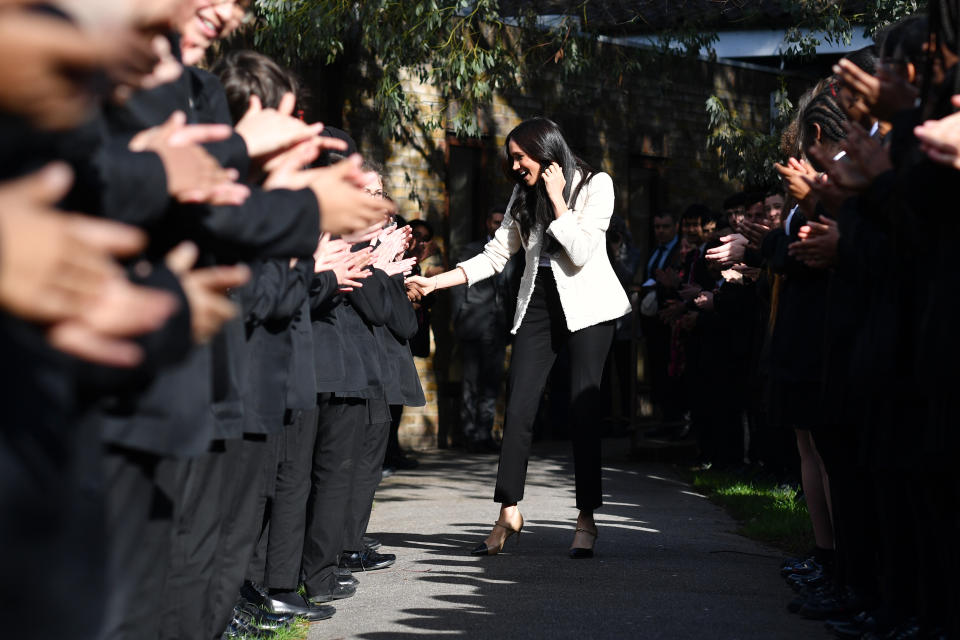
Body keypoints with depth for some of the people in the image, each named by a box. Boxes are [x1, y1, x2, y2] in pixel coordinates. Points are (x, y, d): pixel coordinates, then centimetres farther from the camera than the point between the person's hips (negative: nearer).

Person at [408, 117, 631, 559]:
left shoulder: (595, 185, -4)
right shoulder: (524, 196, 13)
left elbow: (581, 251, -15)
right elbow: (495, 255, 11)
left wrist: (557, 199, -14)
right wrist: (435, 282, 3)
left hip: (585, 305, -5)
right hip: (538, 303, 5)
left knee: (583, 410, -6)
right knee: (518, 409, -4)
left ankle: (587, 521, 0)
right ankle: (509, 513, 4)